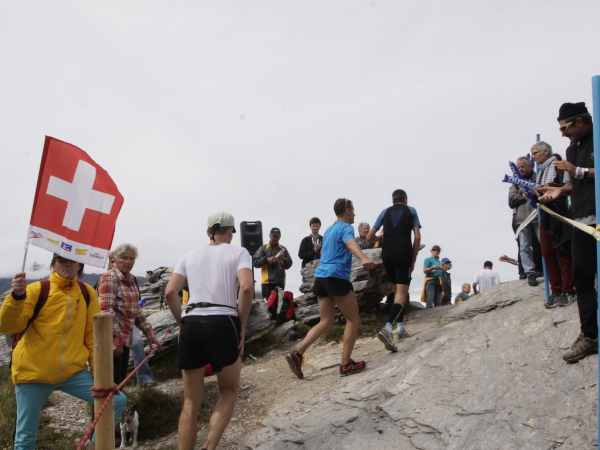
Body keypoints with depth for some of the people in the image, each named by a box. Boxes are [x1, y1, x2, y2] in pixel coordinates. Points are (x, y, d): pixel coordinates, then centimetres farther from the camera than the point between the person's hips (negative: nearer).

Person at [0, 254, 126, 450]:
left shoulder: (87, 293, 4)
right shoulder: (37, 290, -6)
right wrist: (17, 297, -30)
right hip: (34, 371, -3)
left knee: (117, 401, -5)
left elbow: (93, 335, 8)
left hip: (72, 371, 3)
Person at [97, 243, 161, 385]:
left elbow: (136, 309, 20)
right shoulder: (109, 278, -11)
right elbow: (106, 311, -19)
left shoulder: (131, 280, 14)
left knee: (120, 382, 13)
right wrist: (115, 341, -23)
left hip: (125, 340, 8)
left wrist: (149, 334, 16)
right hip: (112, 341, -8)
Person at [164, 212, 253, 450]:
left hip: (191, 324, 3)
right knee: (228, 391, 17)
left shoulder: (190, 255, 18)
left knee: (191, 402, 12)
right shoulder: (238, 252, 8)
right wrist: (242, 326, -3)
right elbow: (247, 287, -10)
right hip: (223, 324, -3)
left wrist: (182, 323, 15)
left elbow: (170, 292, 6)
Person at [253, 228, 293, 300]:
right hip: (267, 282, -3)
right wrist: (267, 259, -14)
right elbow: (255, 263, -1)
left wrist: (284, 259, -7)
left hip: (280, 282, 3)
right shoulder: (263, 248, 9)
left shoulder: (283, 249, 17)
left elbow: (289, 265, 14)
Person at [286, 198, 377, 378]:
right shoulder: (345, 227, -5)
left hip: (321, 276, 8)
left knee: (326, 322, 10)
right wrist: (364, 258, -48)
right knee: (353, 319, 3)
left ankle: (297, 353, -4)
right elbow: (351, 244, -28)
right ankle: (346, 364, 3)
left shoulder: (329, 230, 22)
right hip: (337, 277, -8)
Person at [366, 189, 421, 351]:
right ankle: (387, 328, -28)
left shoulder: (385, 212, 16)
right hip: (403, 254, -3)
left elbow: (370, 237, 10)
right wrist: (413, 260, 6)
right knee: (402, 295, -8)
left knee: (397, 291, 20)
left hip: (387, 254, 3)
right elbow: (417, 237, 2)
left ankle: (400, 327, 17)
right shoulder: (411, 211, 11)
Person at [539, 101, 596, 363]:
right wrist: (561, 190, 8)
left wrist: (579, 171, -14)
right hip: (582, 222, 8)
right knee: (582, 279, 6)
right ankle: (589, 336, 11)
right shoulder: (573, 149, 20)